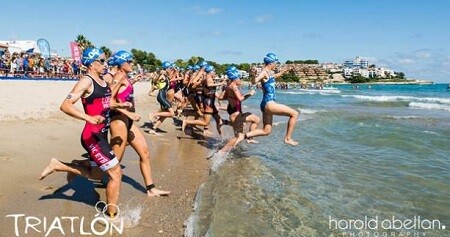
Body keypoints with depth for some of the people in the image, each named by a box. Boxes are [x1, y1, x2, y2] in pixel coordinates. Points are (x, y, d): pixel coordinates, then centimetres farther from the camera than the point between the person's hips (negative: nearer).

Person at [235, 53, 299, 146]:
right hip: (269, 103, -10)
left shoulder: (269, 72, 15)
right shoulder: (264, 72, -12)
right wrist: (253, 75, -50)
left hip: (267, 104, 10)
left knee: (266, 131, 15)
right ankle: (288, 138, 1)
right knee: (294, 114, -5)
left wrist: (282, 71, 45)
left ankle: (244, 135, 10)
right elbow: (254, 82, -31)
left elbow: (274, 76, 40)